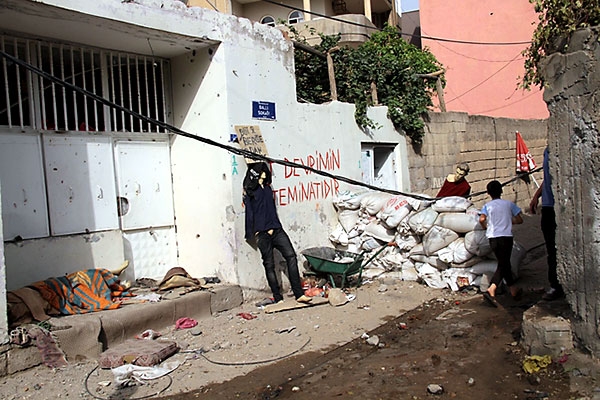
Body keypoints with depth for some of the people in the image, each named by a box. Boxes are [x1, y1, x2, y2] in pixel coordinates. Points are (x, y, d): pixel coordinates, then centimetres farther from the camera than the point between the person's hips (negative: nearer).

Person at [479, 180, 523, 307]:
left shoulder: (487, 206, 3)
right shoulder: (509, 204, 5)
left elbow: (481, 219, -14)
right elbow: (519, 220, 5)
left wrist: (486, 227, 5)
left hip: (492, 238, 2)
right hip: (506, 236, -2)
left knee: (504, 264, 16)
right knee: (503, 265, 2)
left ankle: (513, 289, 18)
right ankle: (490, 291, -6)